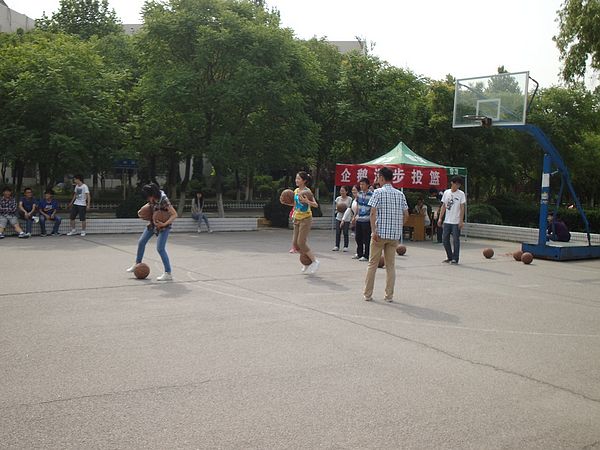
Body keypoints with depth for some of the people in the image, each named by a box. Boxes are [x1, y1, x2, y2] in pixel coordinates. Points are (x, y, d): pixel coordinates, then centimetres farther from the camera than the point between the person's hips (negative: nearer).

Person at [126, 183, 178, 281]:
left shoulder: (163, 200, -28)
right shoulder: (152, 198, -7)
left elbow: (174, 214, -26)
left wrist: (165, 223, -36)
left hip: (164, 226, -8)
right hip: (153, 223, 8)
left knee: (160, 248, -16)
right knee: (141, 242, 13)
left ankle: (168, 274, -11)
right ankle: (137, 264, 33)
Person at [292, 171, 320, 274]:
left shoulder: (307, 191, -15)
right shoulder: (296, 191, 9)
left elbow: (316, 205, -23)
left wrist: (307, 201, -39)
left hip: (305, 219, -8)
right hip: (297, 219, 8)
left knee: (301, 243, -12)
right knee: (295, 243, 5)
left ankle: (315, 261, 3)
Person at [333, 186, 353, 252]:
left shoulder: (349, 199, -4)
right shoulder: (338, 198, 6)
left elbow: (351, 209, -3)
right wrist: (337, 210, -9)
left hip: (346, 218, -3)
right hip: (339, 217, 3)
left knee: (345, 232, -1)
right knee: (337, 232, 1)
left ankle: (345, 246, 8)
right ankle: (337, 246, 10)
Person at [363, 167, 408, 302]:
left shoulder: (378, 192, -6)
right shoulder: (400, 194, 8)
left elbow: (373, 212, -14)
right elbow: (406, 214, 8)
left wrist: (374, 231, -16)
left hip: (380, 232, -4)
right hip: (395, 234, 4)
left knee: (373, 264, 6)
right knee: (391, 265, 10)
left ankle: (368, 294, 10)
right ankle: (389, 295, 11)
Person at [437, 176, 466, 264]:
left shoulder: (461, 194, -3)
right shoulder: (446, 192, 8)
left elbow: (462, 208, -5)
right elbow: (443, 206, 12)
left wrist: (461, 221, -11)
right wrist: (440, 218, 6)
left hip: (456, 222, -4)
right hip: (447, 221, 4)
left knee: (456, 240, -2)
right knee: (445, 239, 7)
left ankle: (455, 259, 6)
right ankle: (450, 257, 21)